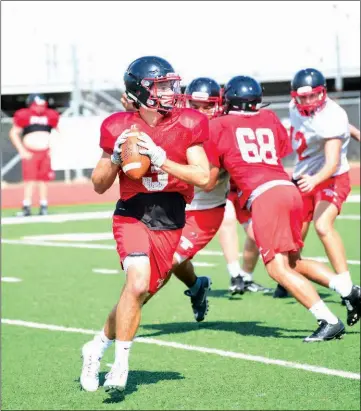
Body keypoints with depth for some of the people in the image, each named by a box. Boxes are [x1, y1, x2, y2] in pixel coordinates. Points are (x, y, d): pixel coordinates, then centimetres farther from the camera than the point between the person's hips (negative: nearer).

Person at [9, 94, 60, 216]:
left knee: (43, 180, 7)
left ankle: (44, 206, 14)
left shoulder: (50, 116, 3)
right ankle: (26, 207, -7)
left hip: (44, 153, 4)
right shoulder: (24, 116, -9)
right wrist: (22, 151, -10)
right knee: (30, 180, -10)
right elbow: (14, 133, -4)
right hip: (29, 154, -4)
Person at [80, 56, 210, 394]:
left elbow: (203, 177, -12)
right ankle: (120, 365, -13)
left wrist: (160, 158, -19)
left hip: (171, 222, 2)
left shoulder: (187, 125, -3)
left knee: (140, 294, 5)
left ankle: (97, 347, 30)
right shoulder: (119, 128, -3)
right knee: (138, 281, -24)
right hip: (133, 215, -2)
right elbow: (99, 185, 6)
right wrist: (116, 158, -13)